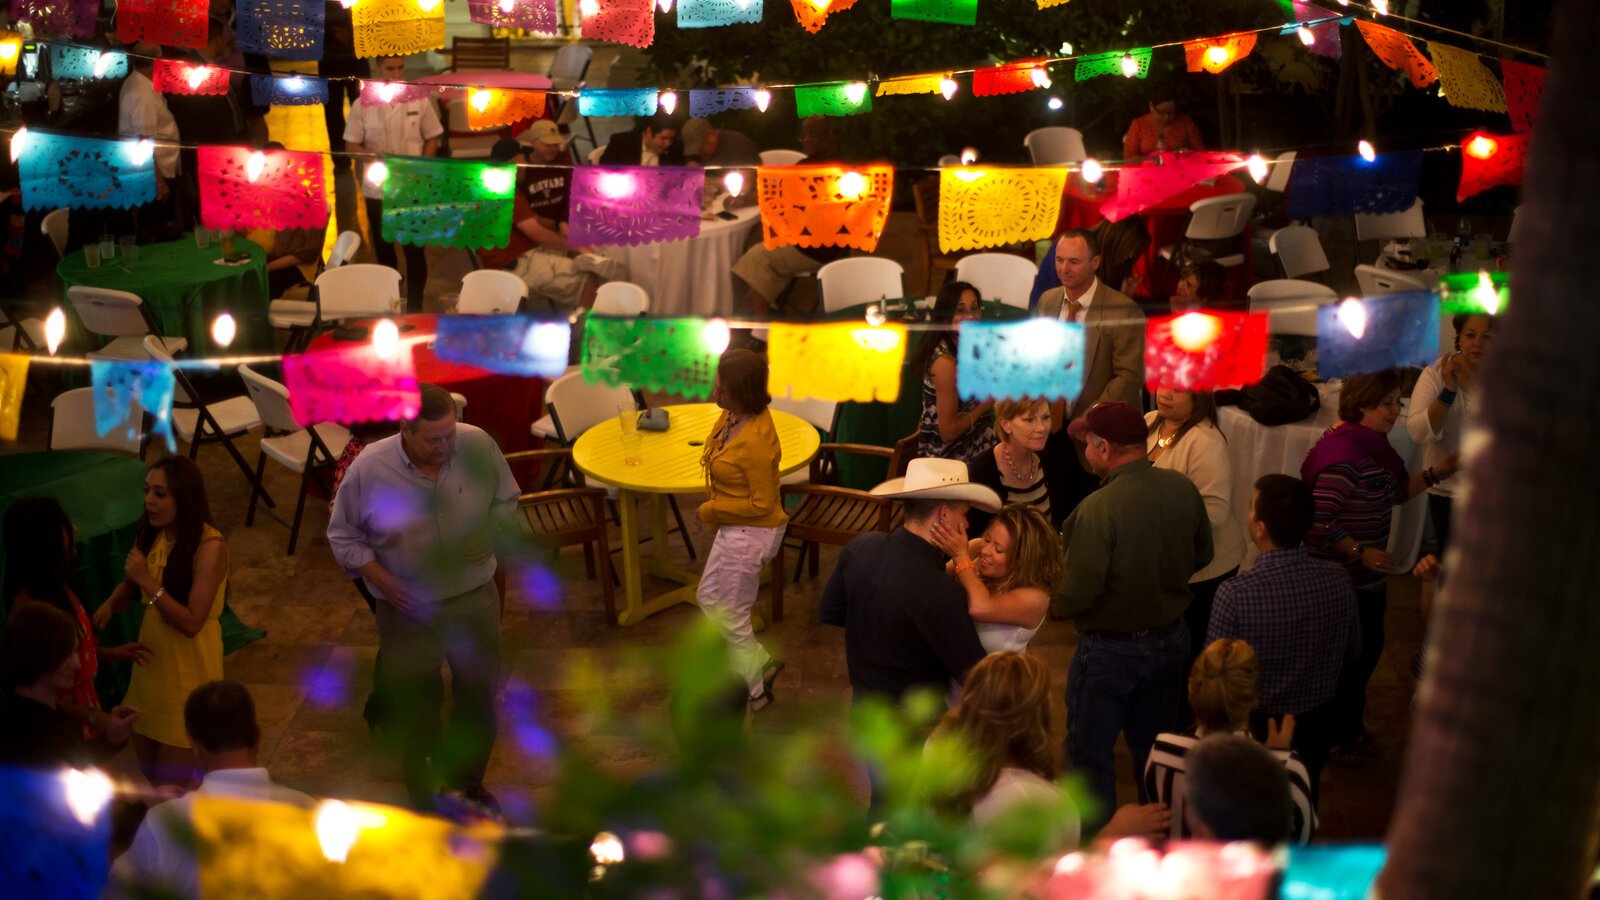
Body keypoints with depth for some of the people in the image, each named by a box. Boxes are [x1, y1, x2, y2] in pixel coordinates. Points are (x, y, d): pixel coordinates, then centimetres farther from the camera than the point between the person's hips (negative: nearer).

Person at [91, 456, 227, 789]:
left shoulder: (209, 546, -24)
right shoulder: (152, 533, -2)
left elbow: (191, 622, -26)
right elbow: (132, 586, 14)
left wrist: (148, 580, -29)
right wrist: (110, 605, -6)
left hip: (189, 664, -7)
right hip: (152, 655, 7)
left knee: (172, 776, 2)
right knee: (147, 759, 19)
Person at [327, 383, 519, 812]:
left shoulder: (479, 446, -14)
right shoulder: (369, 469, -19)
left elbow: (506, 499, 5)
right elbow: (343, 536, -6)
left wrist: (489, 536, -13)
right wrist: (382, 580, -17)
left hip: (475, 599, 2)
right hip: (409, 610, -2)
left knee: (479, 695, 18)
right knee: (416, 707, 12)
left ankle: (468, 780, 45)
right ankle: (425, 793, 36)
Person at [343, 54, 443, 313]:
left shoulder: (419, 101, -3)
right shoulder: (362, 104, -4)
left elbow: (432, 139, 5)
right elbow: (351, 146, 0)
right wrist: (376, 158, -18)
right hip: (377, 190, 1)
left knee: (415, 250, 0)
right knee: (384, 250, 12)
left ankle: (415, 308, 9)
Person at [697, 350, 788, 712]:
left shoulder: (757, 441, -32)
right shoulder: (732, 415, -6)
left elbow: (762, 504, -24)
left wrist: (712, 510, -14)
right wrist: (715, 507, 6)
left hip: (751, 533, -10)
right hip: (732, 529, 10)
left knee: (731, 618, 8)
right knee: (709, 598, 23)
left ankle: (753, 693, 29)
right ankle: (762, 665, 38)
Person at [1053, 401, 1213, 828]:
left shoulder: (1098, 509, -27)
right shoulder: (1183, 489, -8)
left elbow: (1075, 596, -23)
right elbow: (1201, 556, 7)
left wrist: (1051, 600, -2)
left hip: (1110, 649, -6)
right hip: (1171, 640, 6)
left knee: (1090, 759, 10)